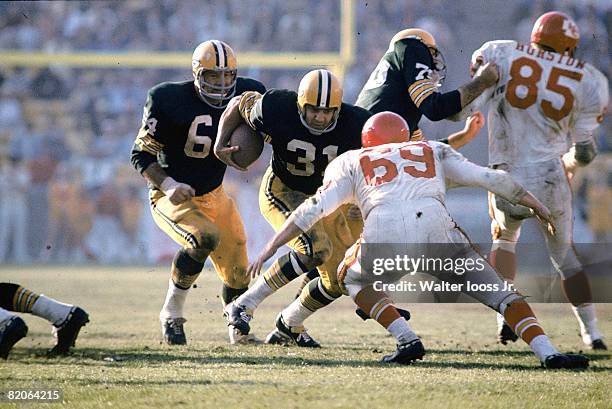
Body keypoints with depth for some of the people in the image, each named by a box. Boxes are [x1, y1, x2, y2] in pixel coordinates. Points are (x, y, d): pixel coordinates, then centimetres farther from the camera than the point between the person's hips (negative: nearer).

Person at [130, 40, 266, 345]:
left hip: (214, 196, 5)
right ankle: (172, 314, -14)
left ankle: (238, 329, 35)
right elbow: (141, 154, -13)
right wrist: (167, 185, -27)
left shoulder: (244, 96, -5)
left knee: (238, 276, 4)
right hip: (172, 199, -5)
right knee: (205, 238, -33)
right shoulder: (171, 100, -19)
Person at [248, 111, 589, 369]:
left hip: (385, 238, -1)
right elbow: (490, 179, 28)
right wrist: (537, 205, 40)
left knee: (354, 278, 30)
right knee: (495, 289, 14)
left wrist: (268, 251, 24)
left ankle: (407, 340, 11)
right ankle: (548, 353, -5)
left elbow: (312, 211, 20)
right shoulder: (434, 151, 34)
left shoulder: (351, 163, 30)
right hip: (436, 232, 1)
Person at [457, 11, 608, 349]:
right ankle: (592, 333, 19)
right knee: (565, 256, 23)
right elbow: (585, 152, 5)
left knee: (504, 238, 31)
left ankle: (505, 314, 14)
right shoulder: (584, 80, 2)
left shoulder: (502, 57, 0)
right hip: (550, 179, 0)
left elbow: (462, 110, -1)